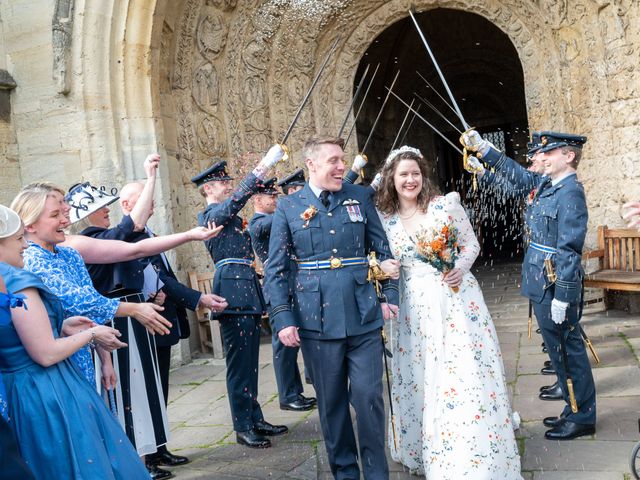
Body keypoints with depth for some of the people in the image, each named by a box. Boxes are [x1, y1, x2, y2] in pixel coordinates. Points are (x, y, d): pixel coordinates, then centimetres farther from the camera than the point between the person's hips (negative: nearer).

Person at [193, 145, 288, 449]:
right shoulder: (211, 214, -7)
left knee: (249, 362, 14)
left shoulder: (227, 216, 21)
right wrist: (265, 165, -23)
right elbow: (239, 196, -21)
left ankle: (255, 420, 23)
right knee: (239, 363, -3)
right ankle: (243, 427, 5)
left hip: (247, 292, 10)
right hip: (233, 291, -9)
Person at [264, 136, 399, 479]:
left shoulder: (360, 198, 7)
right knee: (331, 402, 9)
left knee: (368, 396, 1)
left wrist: (390, 295, 3)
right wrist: (283, 319, -6)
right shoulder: (288, 207, 2)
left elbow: (382, 250, 12)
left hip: (364, 317, 1)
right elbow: (275, 270, 1)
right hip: (317, 320, -1)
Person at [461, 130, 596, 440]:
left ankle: (582, 418, 16)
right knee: (560, 349, 17)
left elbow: (569, 249, -21)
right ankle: (575, 411, 30)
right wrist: (483, 147, 19)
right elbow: (516, 174, 25)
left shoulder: (571, 193, -17)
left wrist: (562, 297, -22)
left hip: (556, 286, -9)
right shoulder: (545, 184, 9)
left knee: (567, 351, 2)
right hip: (541, 284, 9)